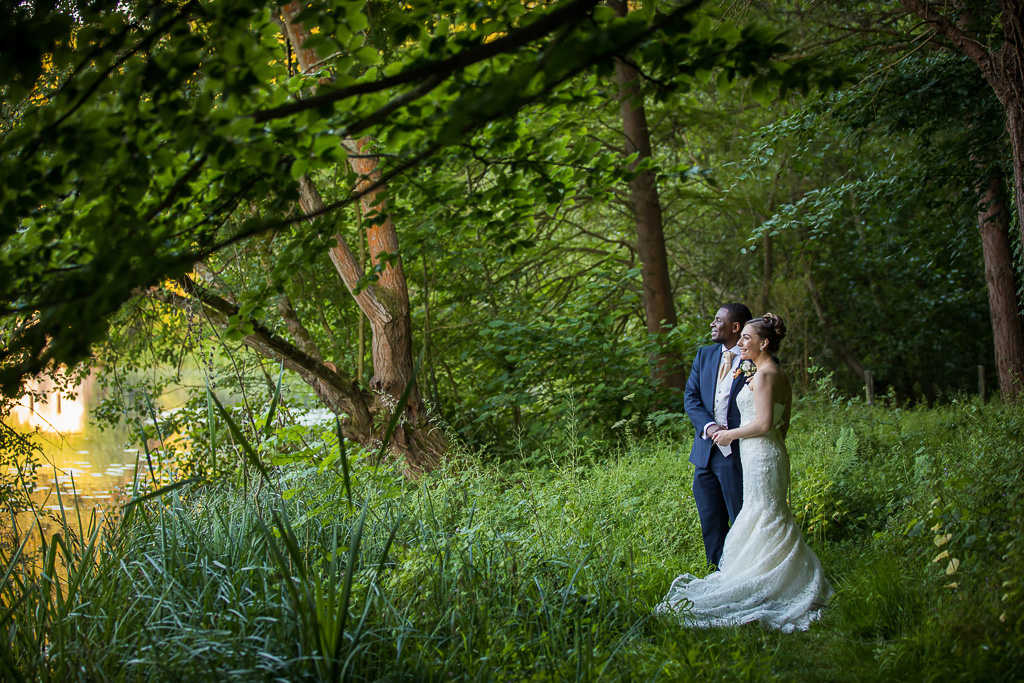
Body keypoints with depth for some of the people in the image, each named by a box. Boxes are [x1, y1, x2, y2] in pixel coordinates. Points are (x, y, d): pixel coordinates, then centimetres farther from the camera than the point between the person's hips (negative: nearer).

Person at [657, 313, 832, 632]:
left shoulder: (763, 375, -16)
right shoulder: (779, 375, 13)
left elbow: (764, 423, -22)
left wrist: (731, 434, -10)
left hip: (761, 457, -10)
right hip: (773, 453, 10)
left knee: (766, 519, -4)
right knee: (772, 519, 11)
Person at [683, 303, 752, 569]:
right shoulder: (705, 355, 11)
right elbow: (690, 396, 6)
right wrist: (708, 426, -12)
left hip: (737, 453, -6)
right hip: (706, 451, 6)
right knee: (710, 521, 13)